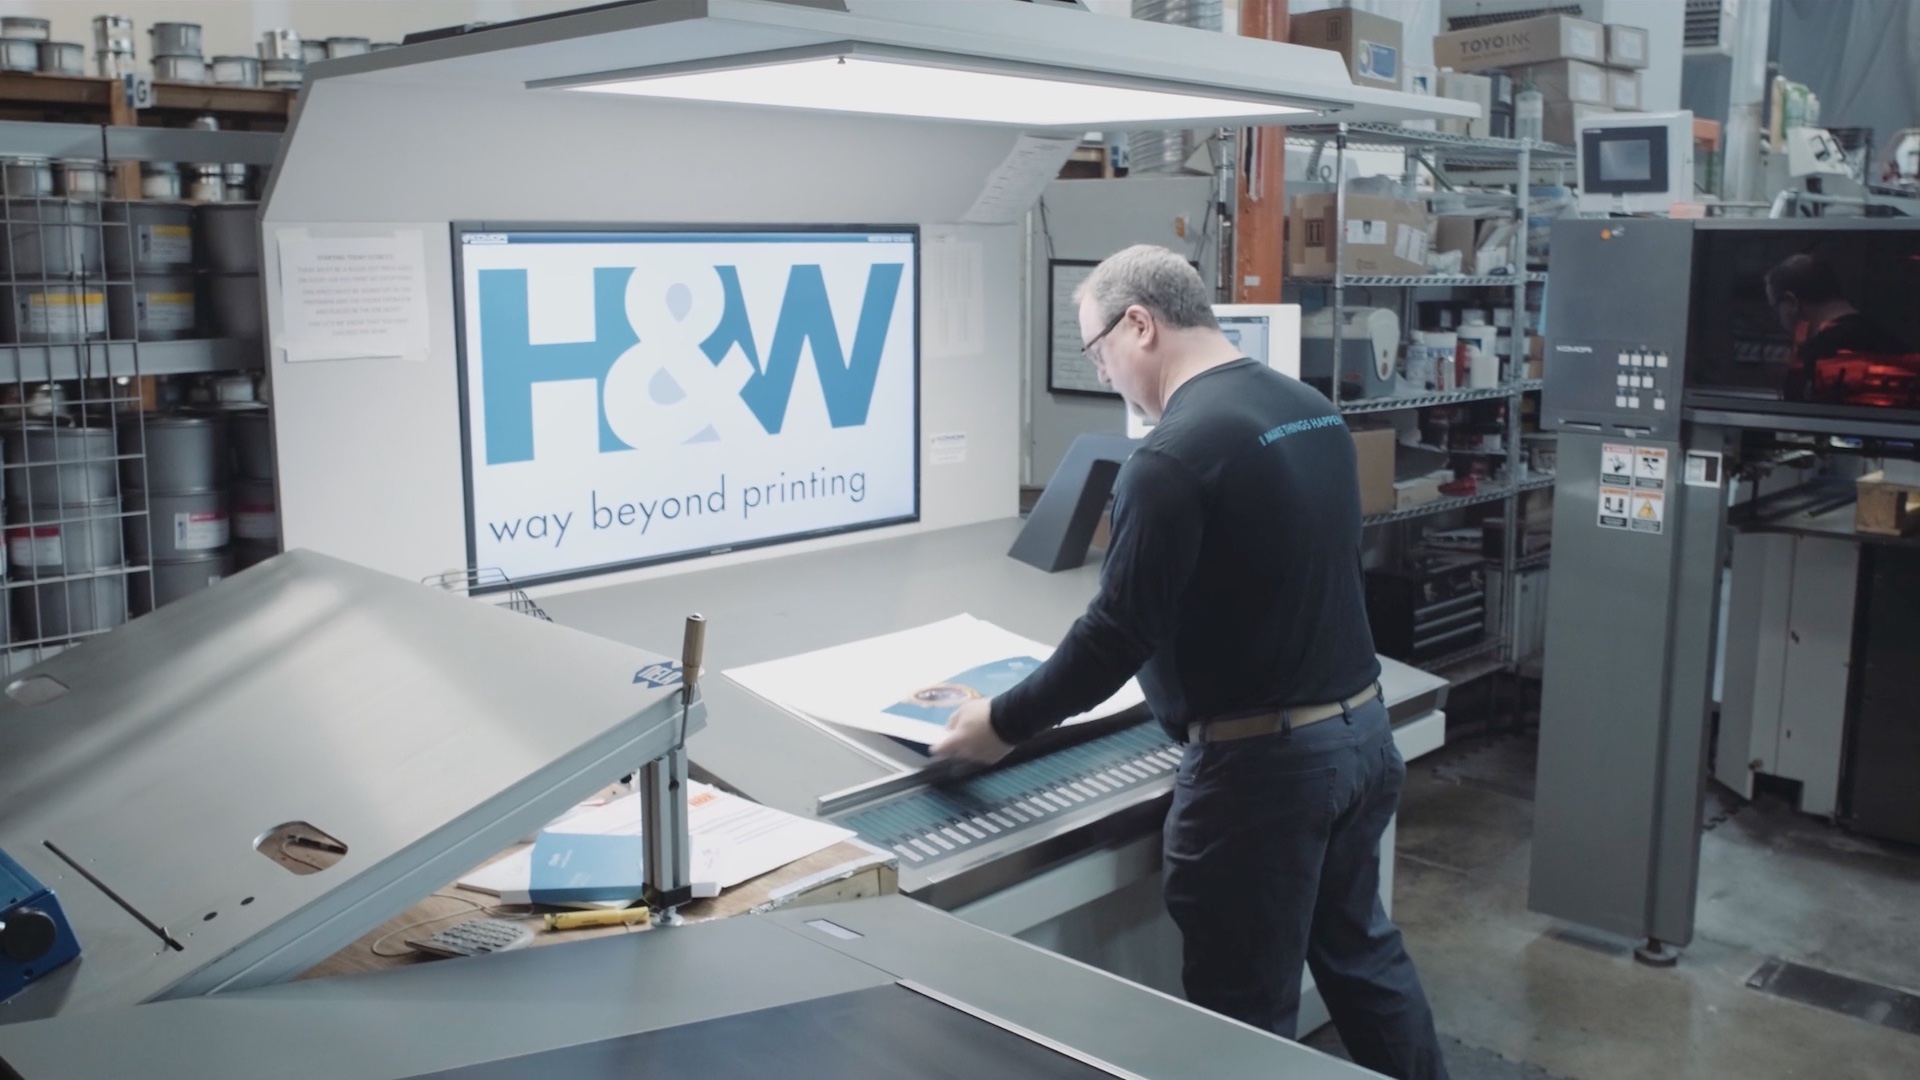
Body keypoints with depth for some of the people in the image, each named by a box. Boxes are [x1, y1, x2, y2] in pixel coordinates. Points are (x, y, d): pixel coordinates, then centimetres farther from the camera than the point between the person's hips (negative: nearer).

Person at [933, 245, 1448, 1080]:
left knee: (1247, 1009, 7)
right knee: (1358, 945, 26)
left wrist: (1004, 723, -7)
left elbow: (1118, 633, -20)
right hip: (1362, 727, 9)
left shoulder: (1175, 454, -20)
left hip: (1265, 760, -9)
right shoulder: (1313, 410, 7)